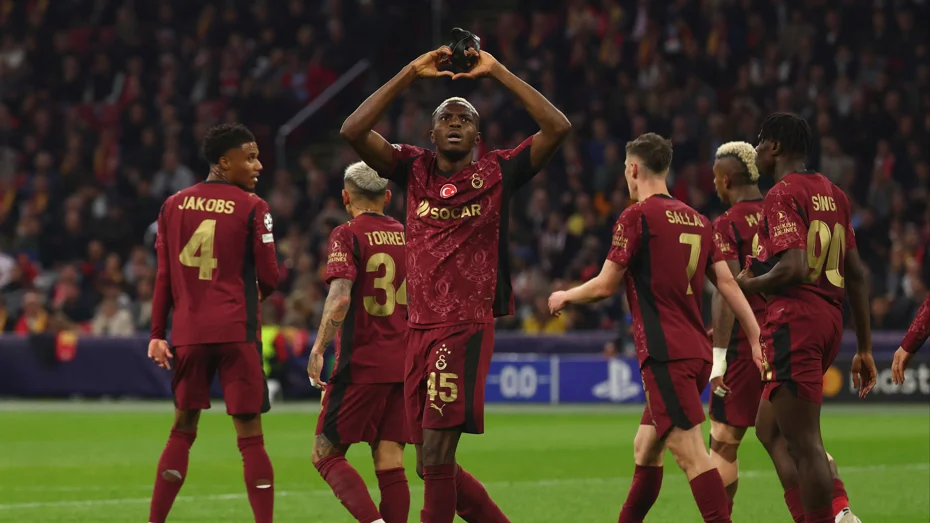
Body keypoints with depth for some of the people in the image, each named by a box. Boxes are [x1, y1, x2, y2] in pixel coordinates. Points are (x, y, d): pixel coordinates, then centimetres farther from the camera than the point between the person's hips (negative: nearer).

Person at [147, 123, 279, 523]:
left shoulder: (174, 205, 8)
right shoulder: (251, 208, -5)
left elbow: (163, 276, 7)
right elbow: (268, 277, -5)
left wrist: (157, 333, 9)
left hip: (188, 332, 4)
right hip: (237, 331, -4)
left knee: (182, 430, 14)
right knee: (249, 436, -2)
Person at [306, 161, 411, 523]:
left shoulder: (347, 235, -6)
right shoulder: (408, 235, 11)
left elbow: (340, 297, -20)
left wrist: (318, 350, -18)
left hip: (361, 364, -6)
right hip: (403, 364, 6)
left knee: (326, 455, -1)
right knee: (390, 462, 5)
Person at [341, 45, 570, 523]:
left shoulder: (496, 174, 3)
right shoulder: (414, 170, 11)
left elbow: (557, 127, -6)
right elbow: (353, 130, 1)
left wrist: (497, 72, -3)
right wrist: (411, 73, 0)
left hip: (467, 327, -5)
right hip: (420, 328, 5)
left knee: (435, 456, -13)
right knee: (432, 465, 8)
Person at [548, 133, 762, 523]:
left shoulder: (637, 216, -7)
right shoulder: (697, 220, 14)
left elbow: (605, 286, -4)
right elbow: (727, 284, 10)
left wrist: (564, 297, 14)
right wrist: (756, 339, 10)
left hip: (665, 353, -8)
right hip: (696, 351, 8)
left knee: (690, 453, -13)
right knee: (645, 448, 18)